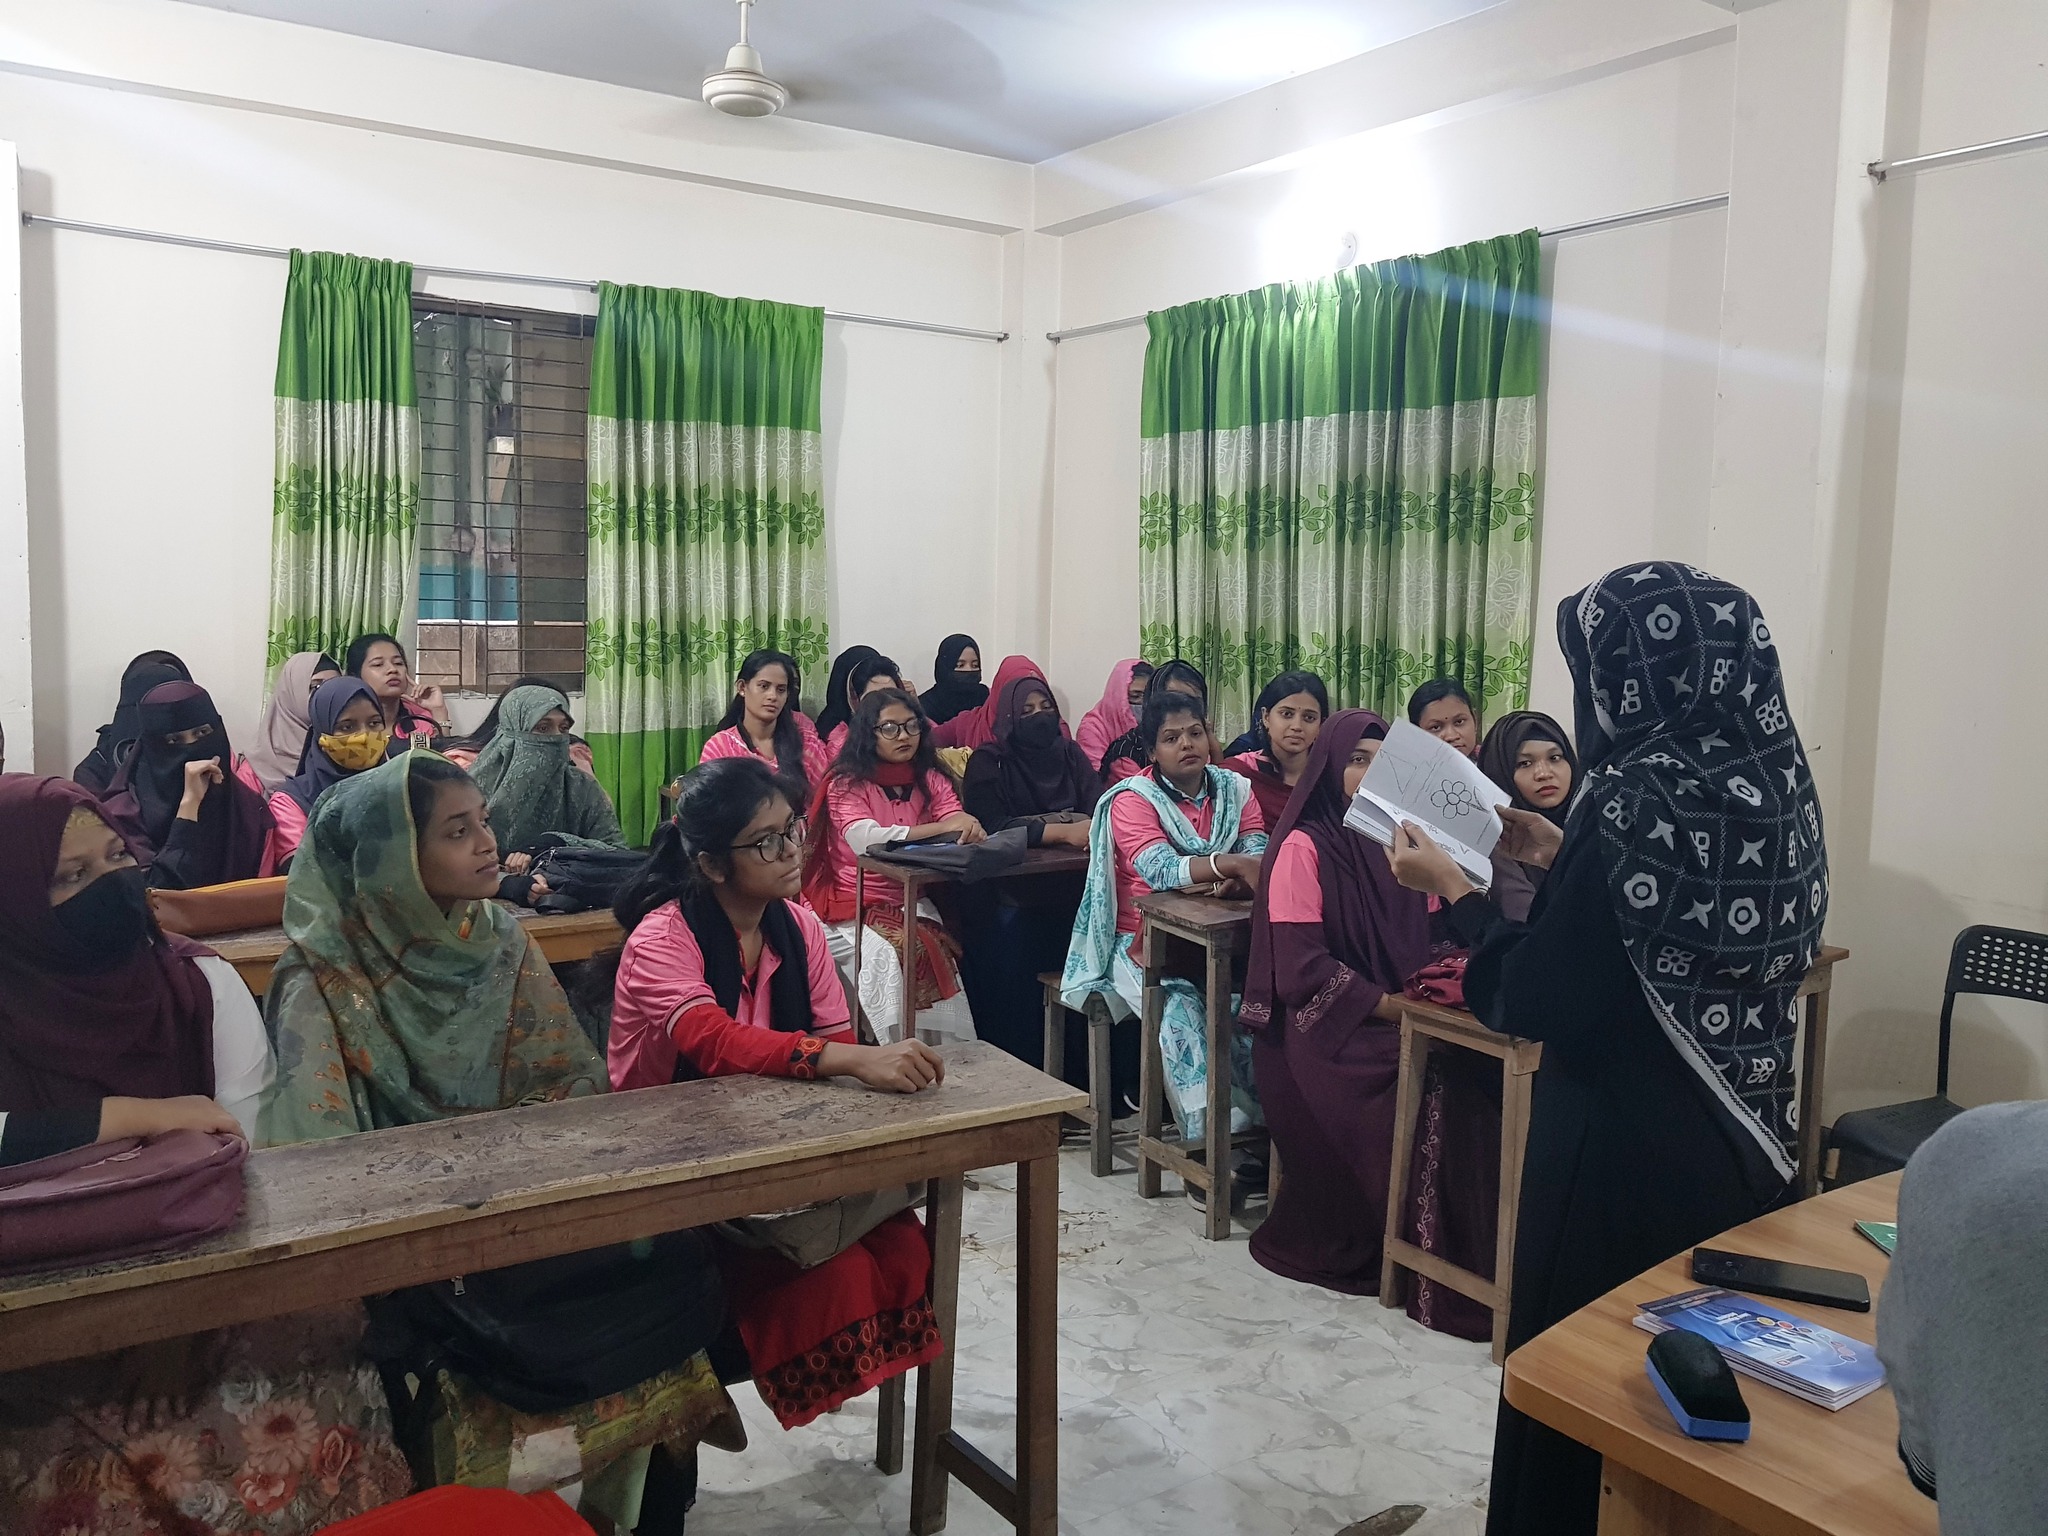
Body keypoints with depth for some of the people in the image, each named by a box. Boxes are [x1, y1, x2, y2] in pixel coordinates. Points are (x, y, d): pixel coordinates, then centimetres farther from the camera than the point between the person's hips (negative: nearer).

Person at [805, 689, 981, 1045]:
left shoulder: (930, 779, 13)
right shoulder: (846, 783, -2)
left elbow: (958, 825, -1)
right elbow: (865, 839, -20)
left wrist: (969, 827, -28)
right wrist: (941, 827, -28)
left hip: (915, 901, 4)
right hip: (858, 905, -4)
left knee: (936, 949, -26)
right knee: (898, 952, -31)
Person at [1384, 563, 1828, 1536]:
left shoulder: (1635, 806, -24)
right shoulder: (1771, 789, 0)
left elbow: (1532, 1003, -19)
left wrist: (1453, 888, -7)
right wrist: (1562, 859, 16)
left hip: (1626, 1154, -8)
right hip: (1742, 1137, 8)